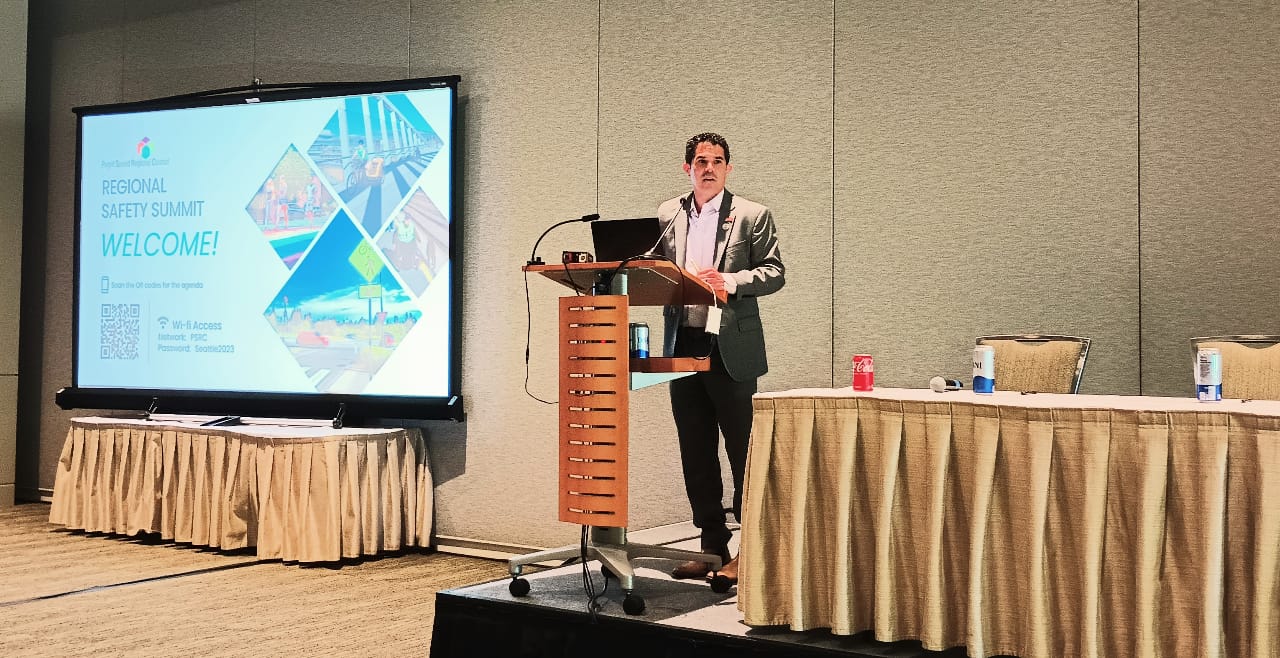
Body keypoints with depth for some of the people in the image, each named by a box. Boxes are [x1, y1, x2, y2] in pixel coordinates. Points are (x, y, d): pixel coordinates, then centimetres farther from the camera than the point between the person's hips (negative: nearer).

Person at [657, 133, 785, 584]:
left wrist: (730, 281, -18)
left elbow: (775, 272, -4)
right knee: (696, 454, 9)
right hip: (683, 345, 5)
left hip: (731, 348, -4)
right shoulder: (667, 214, 12)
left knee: (743, 451, -2)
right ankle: (713, 547, 19)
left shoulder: (752, 215, 0)